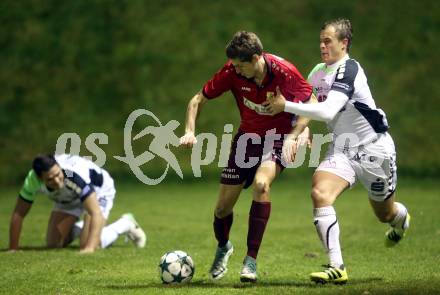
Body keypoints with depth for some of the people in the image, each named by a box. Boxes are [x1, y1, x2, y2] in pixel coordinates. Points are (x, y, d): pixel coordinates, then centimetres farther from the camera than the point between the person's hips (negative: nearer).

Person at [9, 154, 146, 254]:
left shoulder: (75, 175, -46)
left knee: (87, 245, -21)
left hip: (98, 190, -5)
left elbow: (96, 213, -50)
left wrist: (89, 248, -59)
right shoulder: (32, 180, -33)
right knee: (53, 244, -2)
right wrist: (13, 249, -21)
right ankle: (77, 229, 31)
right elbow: (18, 214, -19)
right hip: (68, 198, 5)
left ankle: (125, 225, 6)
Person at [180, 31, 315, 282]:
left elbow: (310, 103, -9)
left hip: (279, 137, -3)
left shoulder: (284, 72, -24)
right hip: (247, 136, 3)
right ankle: (223, 247, 38)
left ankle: (251, 260, -23)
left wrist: (293, 135, -21)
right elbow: (199, 99, -4)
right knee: (224, 205, 1)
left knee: (261, 183, -33)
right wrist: (190, 132, -19)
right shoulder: (232, 72, -17)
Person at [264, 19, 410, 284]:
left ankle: (402, 220, 55)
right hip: (342, 149, 6)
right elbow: (304, 100, 17)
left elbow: (328, 111, -33)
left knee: (386, 214, 14)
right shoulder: (319, 71, 3)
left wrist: (285, 106, -30)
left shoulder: (349, 70, -22)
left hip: (374, 148, -6)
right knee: (319, 193, -23)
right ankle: (337, 268, -22)